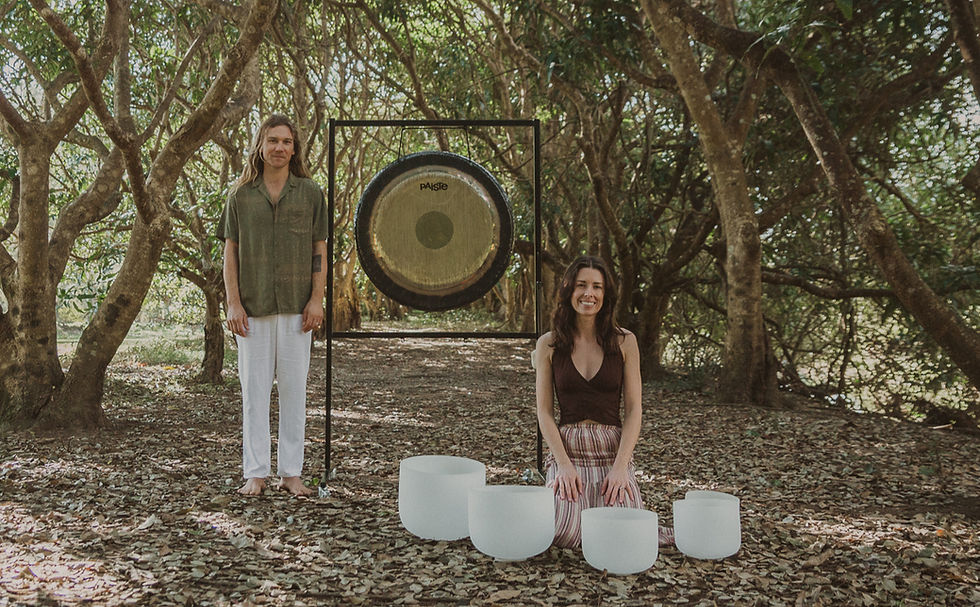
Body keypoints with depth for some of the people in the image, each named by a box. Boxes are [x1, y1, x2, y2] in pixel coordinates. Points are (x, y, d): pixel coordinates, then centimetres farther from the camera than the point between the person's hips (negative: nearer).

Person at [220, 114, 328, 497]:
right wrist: (233, 304, -4)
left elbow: (320, 250, 5)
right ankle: (255, 473, 10)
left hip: (296, 307, 0)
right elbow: (230, 252, 5)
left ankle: (291, 472, 12)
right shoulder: (241, 195, 6)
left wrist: (317, 299, -4)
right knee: (254, 389, 2)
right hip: (253, 308, 0)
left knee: (294, 388, 4)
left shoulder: (310, 193, 6)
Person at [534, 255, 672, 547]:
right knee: (564, 534, -21)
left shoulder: (624, 342, 2)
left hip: (613, 449, 0)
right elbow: (544, 412, 0)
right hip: (567, 449, 0)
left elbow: (634, 409, 0)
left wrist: (620, 467, -12)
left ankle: (615, 492, 14)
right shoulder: (548, 344, 2)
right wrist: (564, 465, -12)